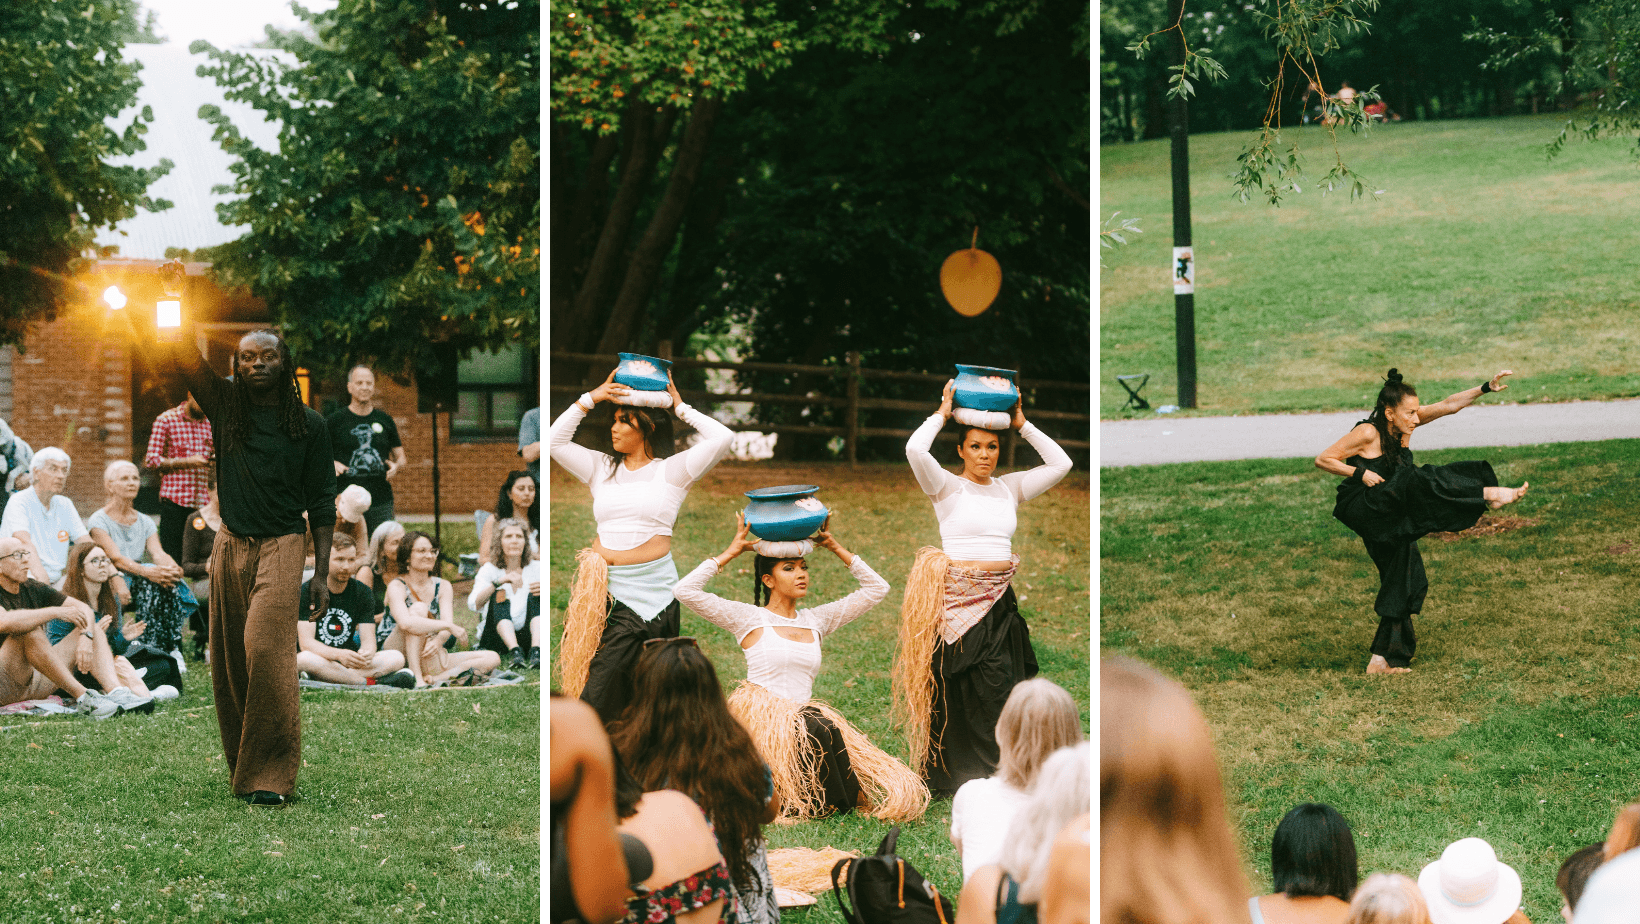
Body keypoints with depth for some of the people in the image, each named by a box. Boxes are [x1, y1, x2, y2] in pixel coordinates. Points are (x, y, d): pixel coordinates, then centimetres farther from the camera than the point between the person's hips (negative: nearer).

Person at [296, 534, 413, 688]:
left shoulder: (363, 593, 5)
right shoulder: (308, 591, -7)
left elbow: (368, 640, -3)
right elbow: (306, 642, -16)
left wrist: (367, 653, -29)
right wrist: (339, 655, -35)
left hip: (348, 662, 4)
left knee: (397, 658, -18)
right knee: (304, 660, -38)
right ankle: (374, 682, -32)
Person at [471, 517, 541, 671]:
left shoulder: (536, 568, 10)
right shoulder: (489, 570, 6)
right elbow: (474, 605, -13)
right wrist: (498, 582, -29)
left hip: (529, 636, 1)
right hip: (497, 639, -1)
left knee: (534, 597, -21)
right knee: (499, 596, -25)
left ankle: (536, 651, -45)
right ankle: (514, 652, -51)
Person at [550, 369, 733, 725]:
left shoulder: (671, 471, 5)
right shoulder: (601, 467, 16)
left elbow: (721, 439, -6)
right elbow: (554, 442, 9)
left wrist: (680, 408, 5)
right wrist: (589, 399, 7)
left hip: (654, 587, -3)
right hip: (608, 589, 3)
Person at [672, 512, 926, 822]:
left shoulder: (815, 620, 15)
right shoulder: (749, 619, 2)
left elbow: (877, 589, 19)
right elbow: (684, 591, -9)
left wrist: (836, 548, 13)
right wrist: (731, 552, -3)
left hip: (801, 719, 4)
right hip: (761, 722, -4)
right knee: (819, 729, -34)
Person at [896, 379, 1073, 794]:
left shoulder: (1009, 487, 13)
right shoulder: (947, 487, 0)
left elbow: (1061, 464, 10)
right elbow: (914, 450, -17)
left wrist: (1023, 424, 9)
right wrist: (941, 414, -3)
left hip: (999, 600, 4)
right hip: (959, 600, -4)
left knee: (998, 694, -1)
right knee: (962, 694, -2)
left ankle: (994, 778, 5)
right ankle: (959, 777, 4)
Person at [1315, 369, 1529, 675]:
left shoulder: (1404, 423, 2)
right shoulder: (1367, 433, -17)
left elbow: (1449, 405, -2)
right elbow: (1322, 460, -14)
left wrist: (1487, 387, -11)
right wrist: (1361, 473, -23)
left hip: (1390, 520, 9)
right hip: (1363, 509, -9)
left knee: (1405, 583, 7)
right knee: (1416, 482, -32)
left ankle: (1383, 659, 12)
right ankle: (1487, 493, -35)